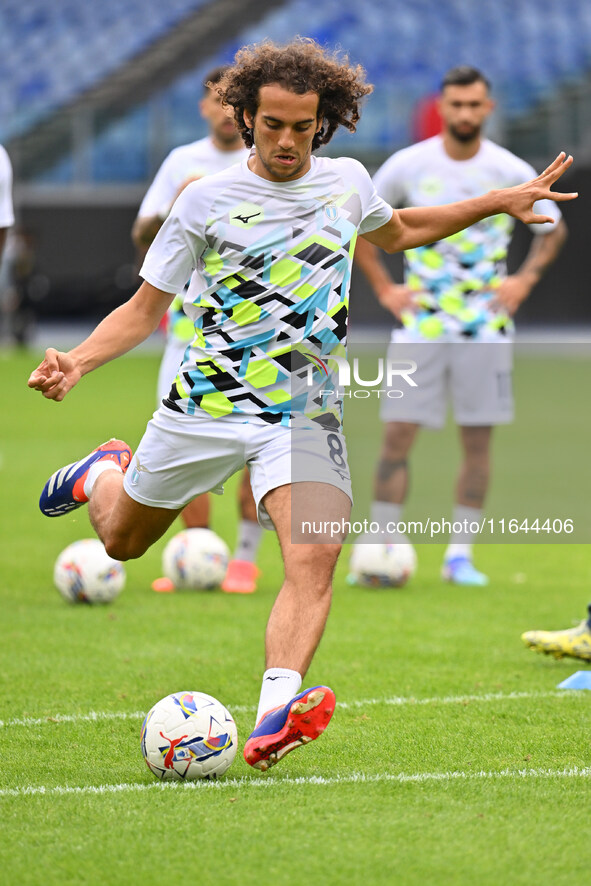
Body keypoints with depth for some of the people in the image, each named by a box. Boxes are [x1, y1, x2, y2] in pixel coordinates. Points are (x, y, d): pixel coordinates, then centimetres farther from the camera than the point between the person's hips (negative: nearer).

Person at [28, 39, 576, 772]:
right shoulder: (207, 200, -6)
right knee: (122, 541, 17)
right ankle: (102, 474, 53)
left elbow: (397, 233, 29)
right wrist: (77, 361, -19)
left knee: (314, 558, -24)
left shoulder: (347, 181, 5)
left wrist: (499, 202, 22)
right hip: (205, 402, -1)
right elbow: (145, 308, -1)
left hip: (304, 414, 1)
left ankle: (275, 715, -36)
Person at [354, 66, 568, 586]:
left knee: (478, 440, 1)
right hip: (420, 323, -1)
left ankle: (460, 555, 9)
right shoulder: (408, 166, -2)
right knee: (398, 434, -6)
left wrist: (525, 279, 1)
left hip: (485, 324, 1)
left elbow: (553, 229, 14)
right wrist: (382, 287, 3)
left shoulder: (512, 172, -1)